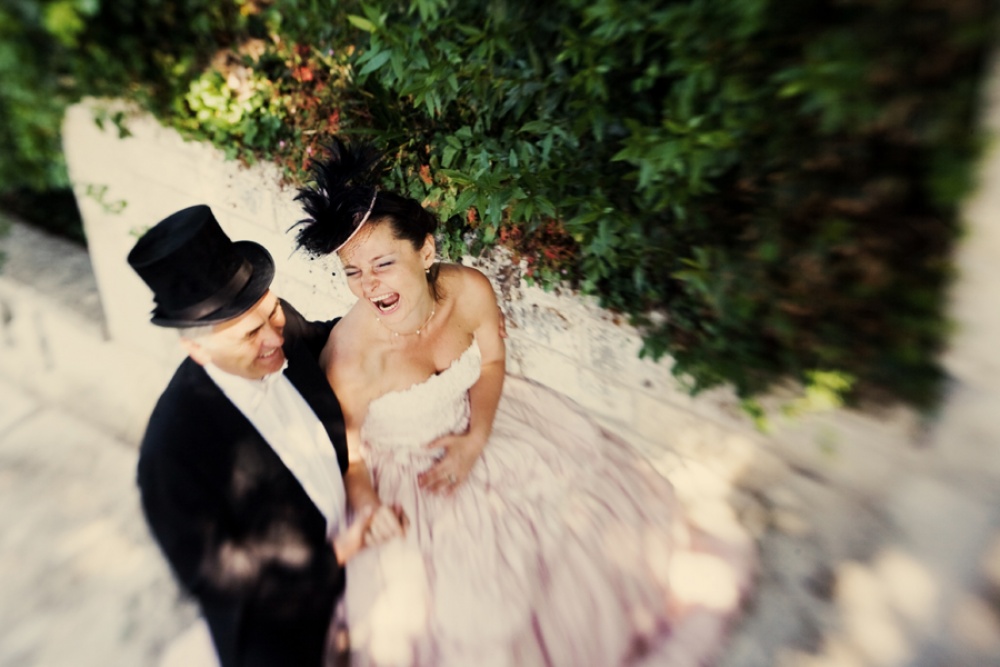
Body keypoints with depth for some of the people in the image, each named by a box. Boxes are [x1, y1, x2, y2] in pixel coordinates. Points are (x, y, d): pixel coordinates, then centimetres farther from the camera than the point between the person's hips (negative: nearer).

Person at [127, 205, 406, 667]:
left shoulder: (284, 328, -20)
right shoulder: (174, 445, -33)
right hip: (278, 618, -5)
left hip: (347, 549, 5)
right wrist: (336, 554, -21)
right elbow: (209, 573, -21)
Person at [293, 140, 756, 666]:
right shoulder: (349, 357, -32)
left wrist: (475, 442, -14)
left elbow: (492, 361, -4)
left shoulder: (470, 291, -23)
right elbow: (348, 457, -14)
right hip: (405, 476, -3)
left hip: (479, 426, 4)